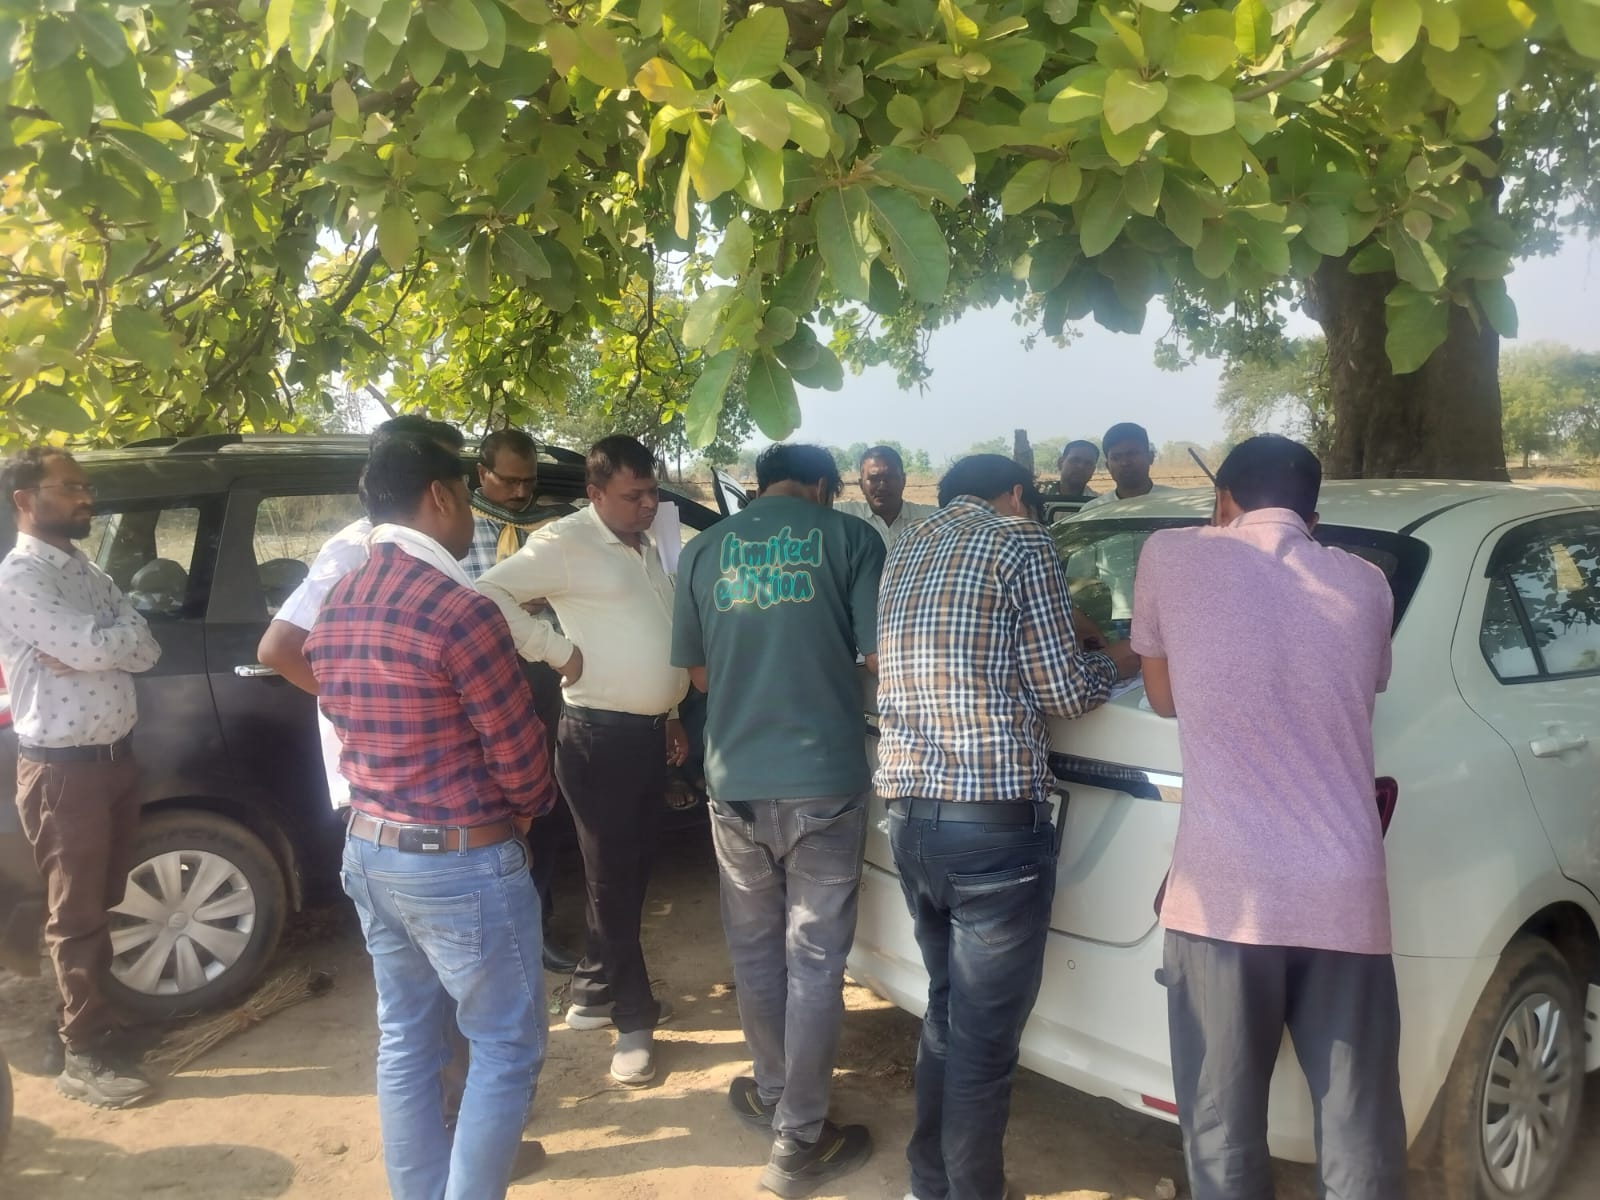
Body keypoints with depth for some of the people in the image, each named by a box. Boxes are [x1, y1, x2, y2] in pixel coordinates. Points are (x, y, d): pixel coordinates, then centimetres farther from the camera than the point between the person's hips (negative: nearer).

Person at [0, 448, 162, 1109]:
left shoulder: (89, 572, 12)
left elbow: (145, 650, 2)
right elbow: (94, 646, -25)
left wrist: (92, 648, -14)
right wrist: (117, 633, -5)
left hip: (115, 756, 8)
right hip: (63, 770, -8)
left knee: (104, 903, 18)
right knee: (75, 913, 1)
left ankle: (95, 1009, 33)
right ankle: (85, 1055, 10)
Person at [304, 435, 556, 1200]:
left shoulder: (336, 608, 5)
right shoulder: (458, 608, -21)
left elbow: (350, 723, 13)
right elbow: (517, 749, -14)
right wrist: (526, 810, 6)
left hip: (369, 848, 8)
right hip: (462, 860, -8)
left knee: (405, 1041, 18)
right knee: (507, 1046, 8)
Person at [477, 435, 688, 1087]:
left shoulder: (649, 546, 13)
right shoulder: (566, 542, -13)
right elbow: (488, 594, -22)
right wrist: (556, 649, -20)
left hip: (650, 731, 8)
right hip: (599, 736, -8)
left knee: (631, 873, 16)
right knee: (612, 878, 2)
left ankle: (592, 994, 32)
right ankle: (634, 1019, 14)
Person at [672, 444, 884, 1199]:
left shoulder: (704, 550, 8)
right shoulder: (849, 538, 0)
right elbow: (880, 657, -4)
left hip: (734, 781, 3)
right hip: (824, 780, -3)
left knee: (755, 950, 19)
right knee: (814, 961, 8)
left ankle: (775, 1094, 35)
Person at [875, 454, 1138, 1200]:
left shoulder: (903, 553, 17)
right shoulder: (1020, 540, -4)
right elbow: (1063, 693, -4)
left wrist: (1066, 633, 31)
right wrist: (1127, 657, 15)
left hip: (907, 815, 8)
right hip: (994, 822, -7)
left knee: (946, 1012, 23)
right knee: (984, 1036, 5)